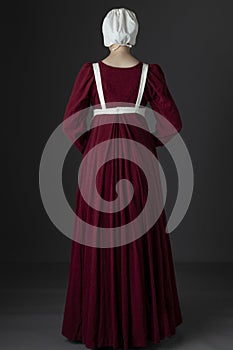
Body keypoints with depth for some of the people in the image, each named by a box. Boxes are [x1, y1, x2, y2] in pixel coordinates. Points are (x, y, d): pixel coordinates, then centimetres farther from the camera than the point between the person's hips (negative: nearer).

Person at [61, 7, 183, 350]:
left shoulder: (90, 71, -5)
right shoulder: (150, 72, -3)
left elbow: (71, 123, -5)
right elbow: (173, 123, -4)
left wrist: (92, 152, 10)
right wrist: (148, 145, 12)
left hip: (99, 161, 0)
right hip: (139, 161, 1)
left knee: (99, 242, 9)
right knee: (142, 240, 12)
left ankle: (100, 321, 19)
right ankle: (143, 319, 23)